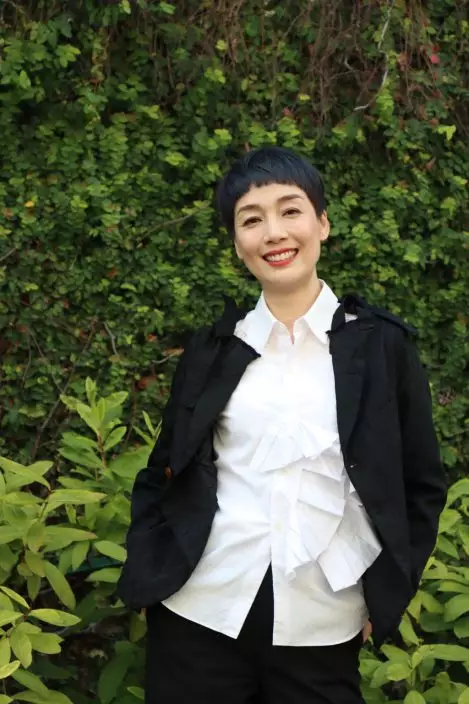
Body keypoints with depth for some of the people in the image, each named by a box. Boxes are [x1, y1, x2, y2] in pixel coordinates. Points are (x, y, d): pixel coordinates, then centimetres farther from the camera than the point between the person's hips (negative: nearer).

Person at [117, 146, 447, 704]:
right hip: (199, 614, 2)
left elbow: (422, 484, 5)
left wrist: (387, 596, -1)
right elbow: (162, 475, 11)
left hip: (323, 629, -1)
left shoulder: (382, 344, 0)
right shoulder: (212, 349, 4)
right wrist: (147, 576, 2)